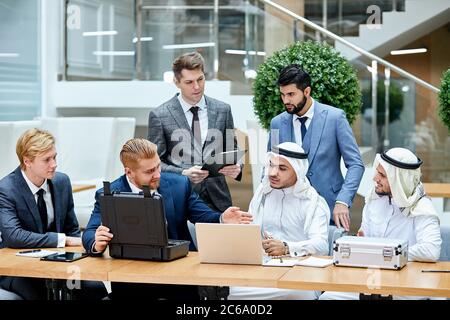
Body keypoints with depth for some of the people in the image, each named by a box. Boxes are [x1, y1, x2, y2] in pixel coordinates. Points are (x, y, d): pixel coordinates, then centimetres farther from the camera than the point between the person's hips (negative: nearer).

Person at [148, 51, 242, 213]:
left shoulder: (223, 110, 8)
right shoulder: (159, 115, -1)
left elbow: (232, 151, 14)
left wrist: (236, 168, -9)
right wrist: (183, 174, -18)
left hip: (217, 199, 3)